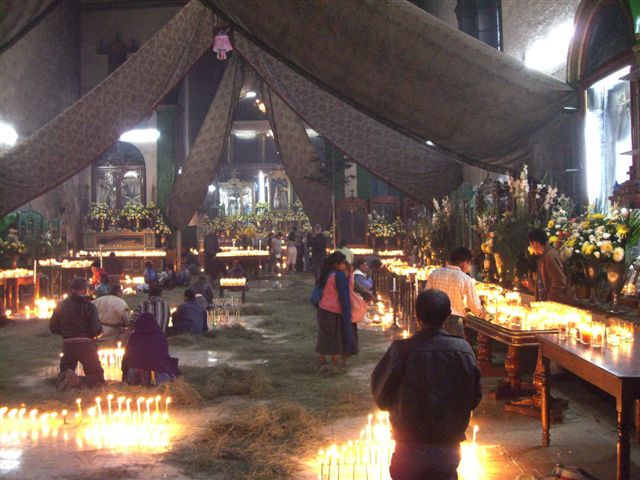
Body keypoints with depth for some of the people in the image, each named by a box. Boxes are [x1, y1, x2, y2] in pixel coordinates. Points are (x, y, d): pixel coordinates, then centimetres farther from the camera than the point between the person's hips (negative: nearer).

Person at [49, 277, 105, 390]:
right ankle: (78, 380, -27)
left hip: (67, 345, 4)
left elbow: (53, 328, 10)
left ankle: (66, 376, -14)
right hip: (85, 344, -4)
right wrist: (94, 335, 10)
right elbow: (97, 330, -14)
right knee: (98, 378, 2)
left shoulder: (61, 306, 7)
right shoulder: (88, 306, -8)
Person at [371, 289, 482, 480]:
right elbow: (473, 399, 1)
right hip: (448, 450, 2)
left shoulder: (401, 350, -17)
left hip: (410, 451, -2)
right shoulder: (463, 350, -10)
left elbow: (382, 399, -7)